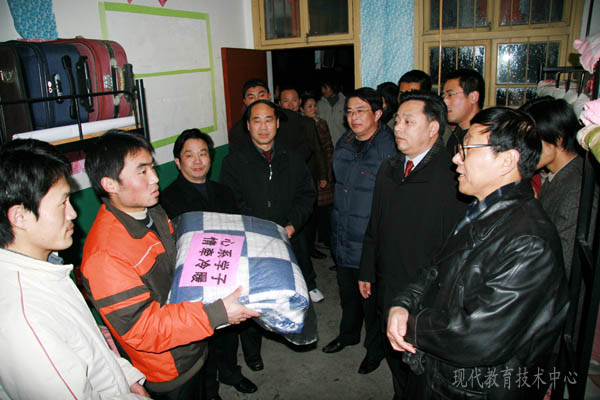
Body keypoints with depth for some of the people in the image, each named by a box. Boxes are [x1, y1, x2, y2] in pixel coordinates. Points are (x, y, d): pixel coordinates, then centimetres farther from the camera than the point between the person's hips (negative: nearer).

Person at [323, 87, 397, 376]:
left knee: (371, 298, 13)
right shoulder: (344, 144, 3)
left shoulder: (389, 148, -20)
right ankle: (348, 334, 49)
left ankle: (375, 348, 37)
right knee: (347, 291, 25)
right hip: (343, 238, 7)